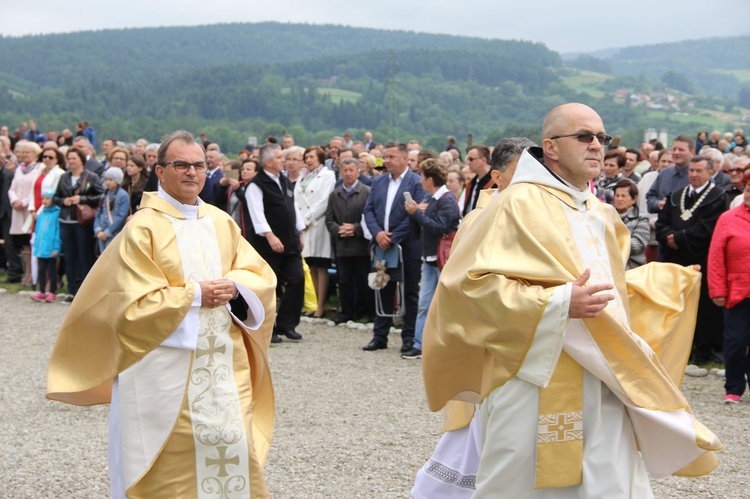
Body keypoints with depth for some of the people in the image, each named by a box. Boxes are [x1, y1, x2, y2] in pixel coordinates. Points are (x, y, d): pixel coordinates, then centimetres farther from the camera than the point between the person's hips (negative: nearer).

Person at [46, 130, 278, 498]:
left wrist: (235, 286, -11)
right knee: (173, 461, -2)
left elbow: (262, 277, 10)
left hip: (225, 364, 5)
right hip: (165, 368, -5)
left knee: (231, 446, 2)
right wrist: (195, 295, -14)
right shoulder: (142, 228, -6)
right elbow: (133, 306, -11)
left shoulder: (222, 223, 11)